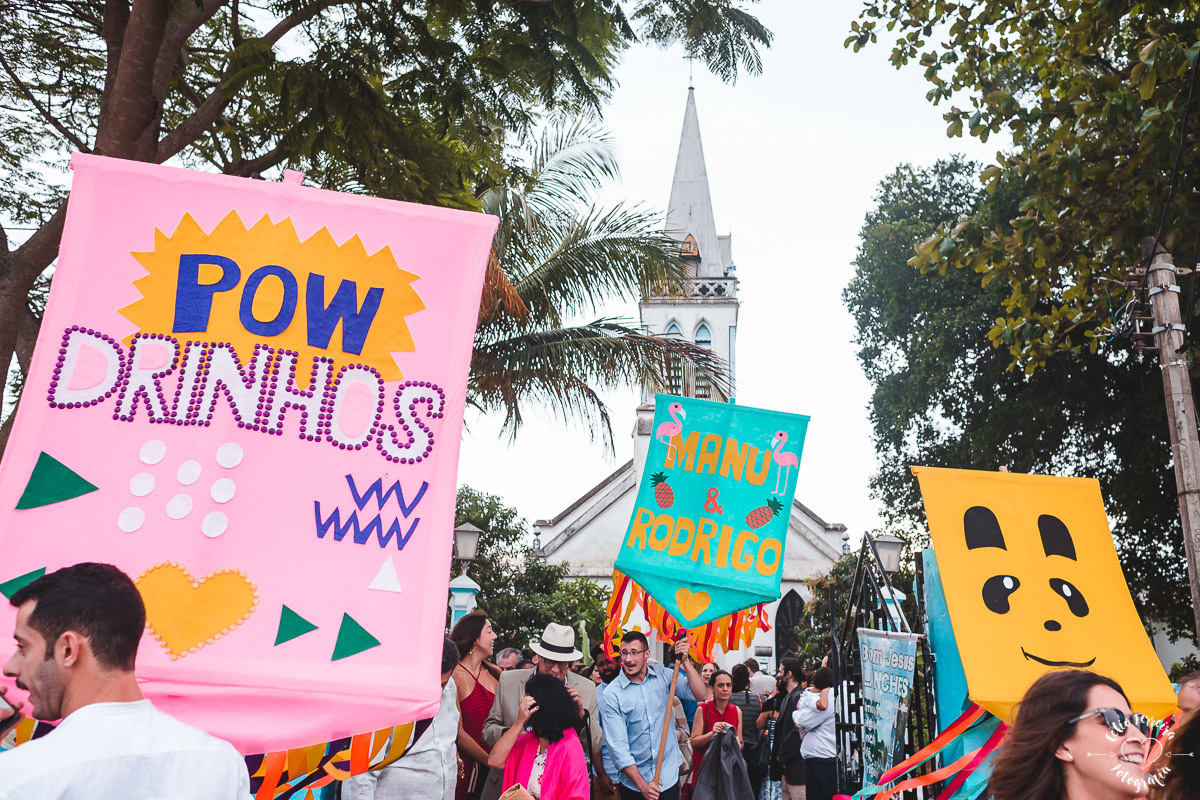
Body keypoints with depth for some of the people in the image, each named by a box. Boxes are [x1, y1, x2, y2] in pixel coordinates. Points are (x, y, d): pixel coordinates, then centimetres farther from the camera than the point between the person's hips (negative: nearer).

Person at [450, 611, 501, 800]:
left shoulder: (495, 673, 5)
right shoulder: (454, 676, -10)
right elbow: (458, 733, -11)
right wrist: (490, 760, -13)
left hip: (494, 767, 4)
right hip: (466, 768, -4)